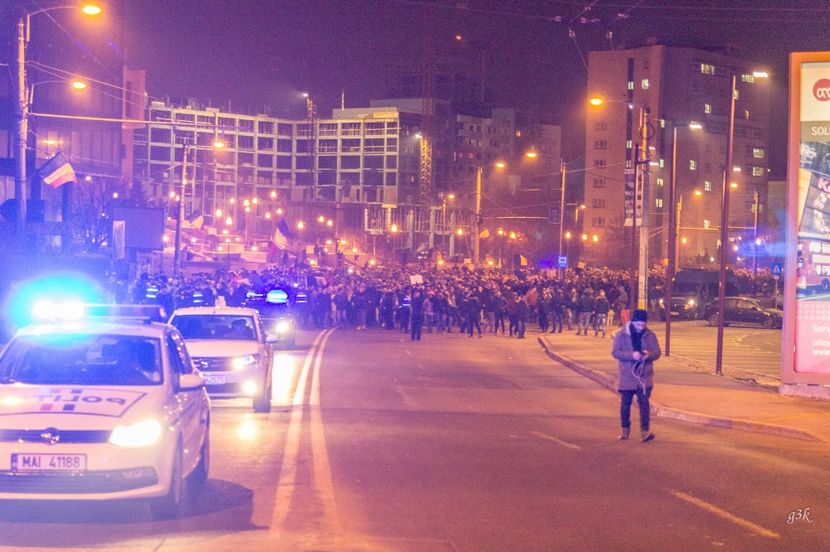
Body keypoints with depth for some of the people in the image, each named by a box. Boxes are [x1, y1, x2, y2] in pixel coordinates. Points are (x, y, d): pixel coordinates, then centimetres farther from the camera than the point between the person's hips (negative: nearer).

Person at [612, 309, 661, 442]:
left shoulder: (650, 335, 2)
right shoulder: (621, 335, -4)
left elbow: (657, 353, 5)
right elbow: (615, 352, -9)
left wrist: (649, 355, -20)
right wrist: (632, 355, -23)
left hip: (644, 376, 0)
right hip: (627, 376, 0)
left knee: (644, 403, -7)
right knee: (625, 403, 10)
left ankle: (645, 431, -9)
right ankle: (624, 429, 26)